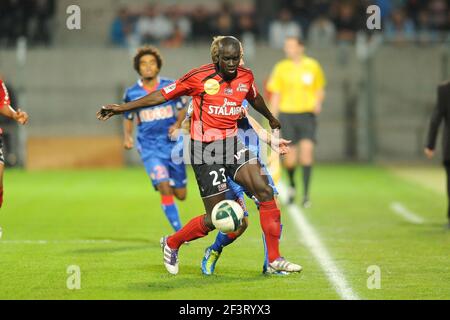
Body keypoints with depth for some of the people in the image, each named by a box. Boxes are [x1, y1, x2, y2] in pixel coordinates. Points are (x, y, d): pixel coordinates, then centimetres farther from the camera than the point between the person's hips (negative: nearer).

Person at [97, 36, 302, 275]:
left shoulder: (245, 77, 3)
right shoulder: (199, 77, -12)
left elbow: (254, 98, 26)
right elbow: (162, 95, -5)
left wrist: (271, 118, 45)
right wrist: (121, 108, -5)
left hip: (232, 144, 5)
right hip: (205, 150, -5)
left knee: (265, 192, -12)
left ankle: (274, 259, -3)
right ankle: (171, 244, 22)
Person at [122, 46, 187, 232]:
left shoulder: (170, 86, -1)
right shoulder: (132, 94, -2)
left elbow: (182, 110, 10)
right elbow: (128, 119, 11)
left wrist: (178, 124, -10)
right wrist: (127, 137, -6)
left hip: (173, 145, 2)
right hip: (149, 147, -2)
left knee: (180, 195, 4)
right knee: (165, 189, -18)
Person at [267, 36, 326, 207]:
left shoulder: (312, 66, 5)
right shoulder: (281, 68, 4)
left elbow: (320, 90, 15)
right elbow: (276, 95, 7)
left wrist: (318, 102, -6)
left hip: (307, 114, 0)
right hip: (287, 114, 0)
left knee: (307, 150, -17)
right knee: (290, 159, -3)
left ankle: (306, 194, -10)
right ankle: (292, 184, 29)